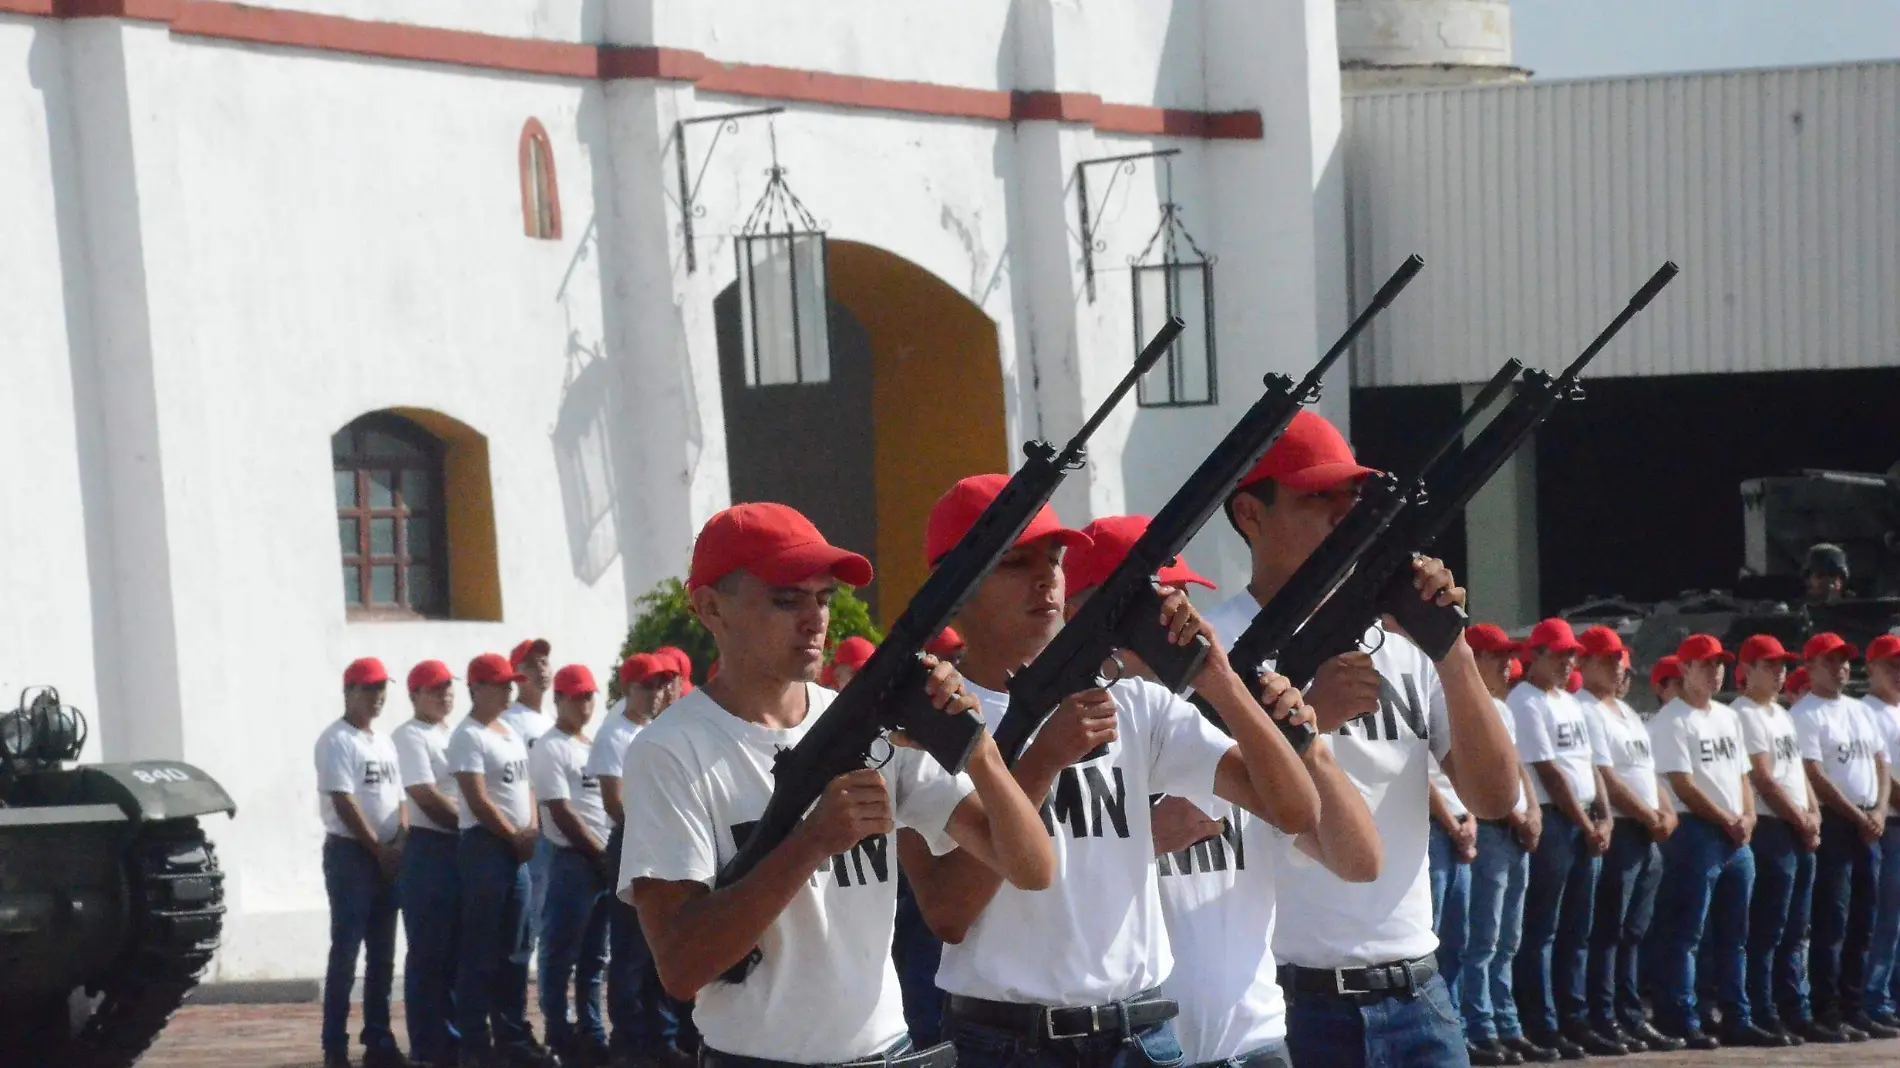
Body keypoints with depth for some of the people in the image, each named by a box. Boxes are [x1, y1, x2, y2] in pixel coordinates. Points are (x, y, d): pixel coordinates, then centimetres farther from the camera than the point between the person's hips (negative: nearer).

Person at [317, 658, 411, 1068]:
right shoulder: (336, 741, -9)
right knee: (346, 952, -8)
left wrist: (400, 842, -1)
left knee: (382, 956, 9)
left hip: (387, 858, 8)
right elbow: (344, 803, -16)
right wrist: (379, 849, -14)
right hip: (350, 853, -8)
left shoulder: (384, 742, 16)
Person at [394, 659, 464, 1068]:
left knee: (459, 952, 10)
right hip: (430, 851, -8)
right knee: (428, 953, -5)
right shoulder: (409, 737, -6)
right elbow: (426, 796, -13)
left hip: (464, 850, 8)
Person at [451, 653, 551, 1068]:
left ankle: (513, 1035, 16)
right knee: (481, 948, -6)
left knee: (516, 947, 10)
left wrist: (532, 829, 1)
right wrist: (514, 835, -9)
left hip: (518, 849, 8)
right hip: (485, 846, -8)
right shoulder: (468, 737, -10)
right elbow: (477, 800, -16)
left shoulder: (512, 734, 16)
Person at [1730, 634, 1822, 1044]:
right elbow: (1764, 780, -14)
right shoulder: (1744, 715, -10)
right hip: (1771, 828, -9)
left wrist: (1815, 815, 3)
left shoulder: (1781, 714, 20)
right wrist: (1802, 820, -9)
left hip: (1801, 831, 9)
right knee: (1767, 932, -7)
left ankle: (1797, 1015, 15)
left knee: (1793, 933, 11)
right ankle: (1764, 1018, -6)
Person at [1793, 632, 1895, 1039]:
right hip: (1832, 823, -8)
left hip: (1868, 825, 8)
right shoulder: (1804, 715, -7)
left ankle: (1854, 1009, 14)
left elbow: (1881, 763, 16)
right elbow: (1816, 776, -14)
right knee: (1831, 921, -8)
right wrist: (1857, 816, -13)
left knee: (1862, 922, 9)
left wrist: (1878, 811, -1)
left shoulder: (1860, 711, 17)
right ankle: (1827, 1011, -6)